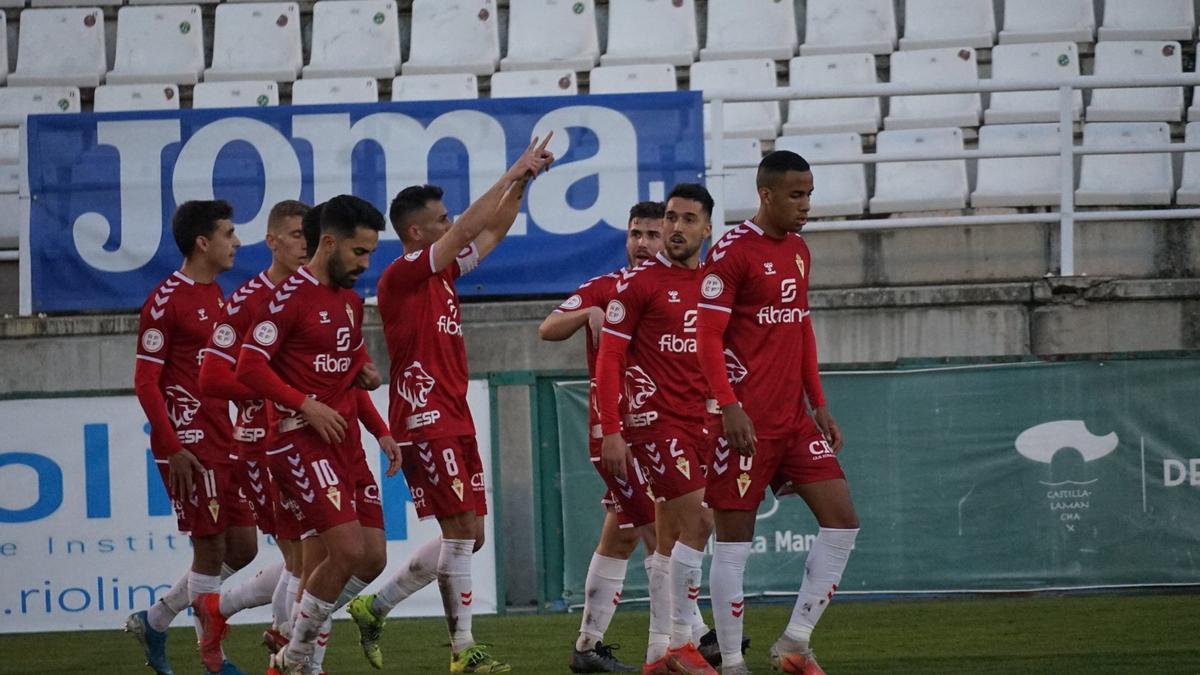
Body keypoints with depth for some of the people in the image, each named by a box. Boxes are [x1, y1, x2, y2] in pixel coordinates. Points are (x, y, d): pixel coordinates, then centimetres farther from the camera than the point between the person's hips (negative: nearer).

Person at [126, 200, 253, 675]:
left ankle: (153, 622, 22)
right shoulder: (166, 301, -12)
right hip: (190, 446, -9)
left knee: (241, 549, 9)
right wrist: (172, 447, -18)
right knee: (211, 548, -6)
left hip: (224, 441, 9)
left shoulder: (216, 295, 14)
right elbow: (145, 381, -14)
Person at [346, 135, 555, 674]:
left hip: (454, 422, 9)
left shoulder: (444, 272, 14)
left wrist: (522, 180, 11)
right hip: (426, 422, -9)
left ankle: (374, 608, 18)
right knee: (462, 530, -11)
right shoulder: (402, 276, -11)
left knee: (468, 536, 8)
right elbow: (469, 229, -17)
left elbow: (493, 230, 23)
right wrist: (514, 174, -12)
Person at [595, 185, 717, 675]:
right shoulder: (639, 282, -5)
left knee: (671, 538, 8)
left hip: (701, 423, 6)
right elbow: (609, 358, -7)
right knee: (698, 520, -16)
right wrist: (610, 430, -13)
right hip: (657, 421, -6)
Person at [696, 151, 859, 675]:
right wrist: (730, 407, -22)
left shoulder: (799, 250, 14)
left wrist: (819, 405, 17)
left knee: (842, 520, 0)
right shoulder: (732, 252, -10)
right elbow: (707, 337, -14)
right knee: (735, 536, -2)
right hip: (747, 421, -8)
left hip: (795, 417, 8)